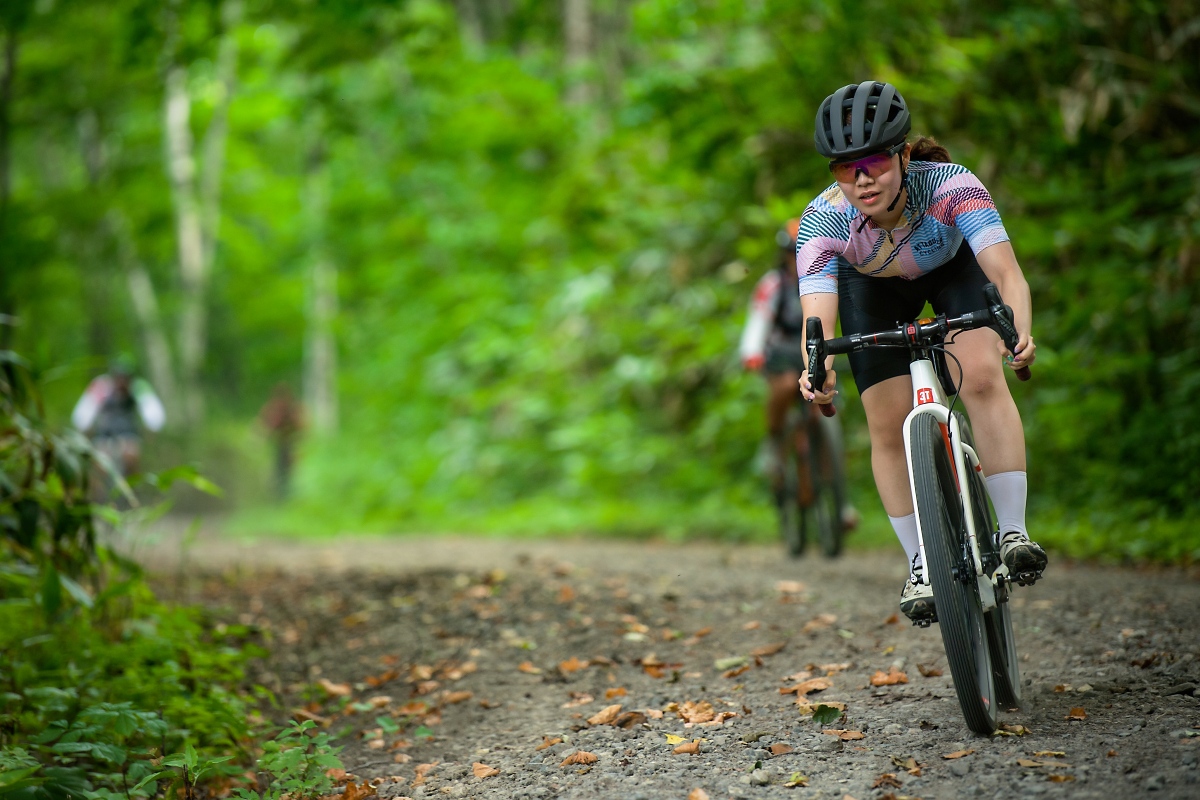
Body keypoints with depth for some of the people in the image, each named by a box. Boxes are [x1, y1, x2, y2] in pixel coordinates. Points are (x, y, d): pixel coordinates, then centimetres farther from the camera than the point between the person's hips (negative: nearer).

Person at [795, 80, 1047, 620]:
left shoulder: (950, 185, -39)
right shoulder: (822, 222, -36)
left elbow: (1008, 275, -49)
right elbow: (817, 319, -45)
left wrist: (1020, 333, -68)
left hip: (954, 266, -1)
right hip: (871, 288, 1)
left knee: (982, 377, -26)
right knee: (888, 427, -7)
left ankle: (1013, 530, -19)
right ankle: (920, 564, 8)